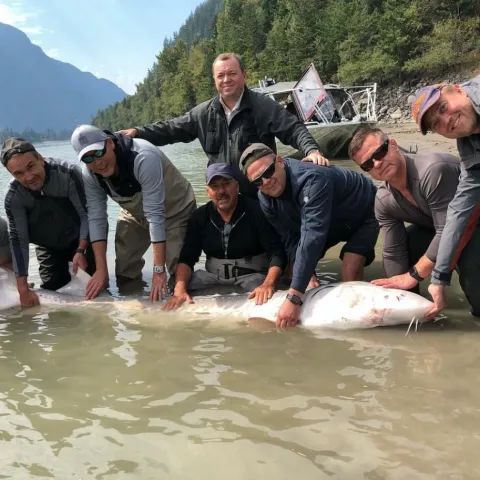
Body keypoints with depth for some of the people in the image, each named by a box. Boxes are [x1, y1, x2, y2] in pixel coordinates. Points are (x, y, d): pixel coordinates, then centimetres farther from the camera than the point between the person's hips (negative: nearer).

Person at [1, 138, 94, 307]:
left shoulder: (68, 173, -32)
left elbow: (87, 214, -23)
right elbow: (18, 239, -18)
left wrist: (81, 251, -31)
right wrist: (23, 288, -21)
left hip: (79, 240, -2)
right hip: (48, 248, 2)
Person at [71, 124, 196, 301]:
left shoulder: (143, 158, -39)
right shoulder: (89, 174, -19)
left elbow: (155, 215, -39)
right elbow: (96, 218, -15)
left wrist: (158, 270, -38)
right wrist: (101, 270, -20)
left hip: (174, 210, -5)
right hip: (134, 213, 5)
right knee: (125, 277, 2)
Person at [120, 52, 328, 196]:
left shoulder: (263, 105, -7)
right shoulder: (204, 112, 6)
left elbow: (294, 129, -12)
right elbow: (173, 129, 11)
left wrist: (312, 150, -31)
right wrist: (138, 132, 0)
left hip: (261, 195, -4)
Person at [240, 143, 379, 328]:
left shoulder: (311, 179, -43)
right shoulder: (265, 199, -18)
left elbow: (312, 237, -48)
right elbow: (291, 240, -13)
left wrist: (294, 298, -50)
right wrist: (309, 278, -29)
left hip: (362, 214, -7)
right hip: (332, 223, 7)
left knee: (350, 270, -27)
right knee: (294, 265, 5)